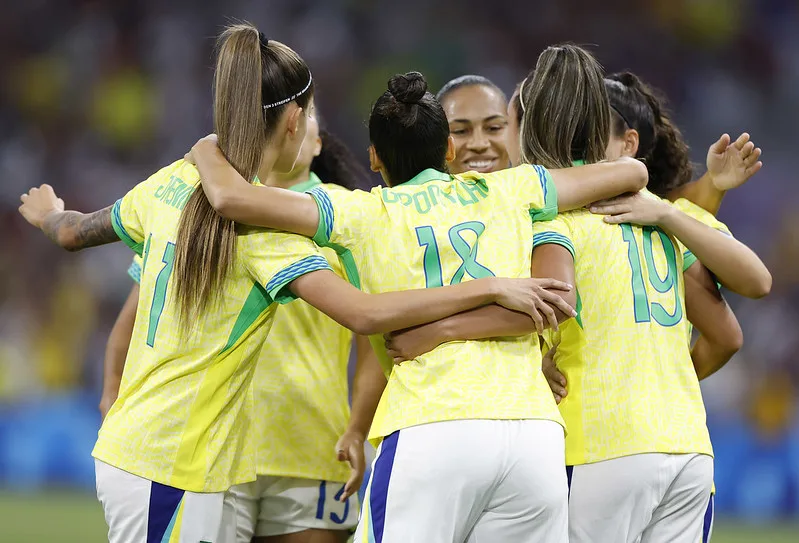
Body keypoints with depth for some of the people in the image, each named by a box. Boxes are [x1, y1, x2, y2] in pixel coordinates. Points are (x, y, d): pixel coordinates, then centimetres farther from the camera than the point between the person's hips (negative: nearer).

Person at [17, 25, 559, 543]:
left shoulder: (175, 182, 6)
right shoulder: (259, 220, -18)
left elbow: (73, 231, 23)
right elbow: (364, 314, -28)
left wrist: (51, 215, 48)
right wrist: (494, 289, -26)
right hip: (170, 472, -9)